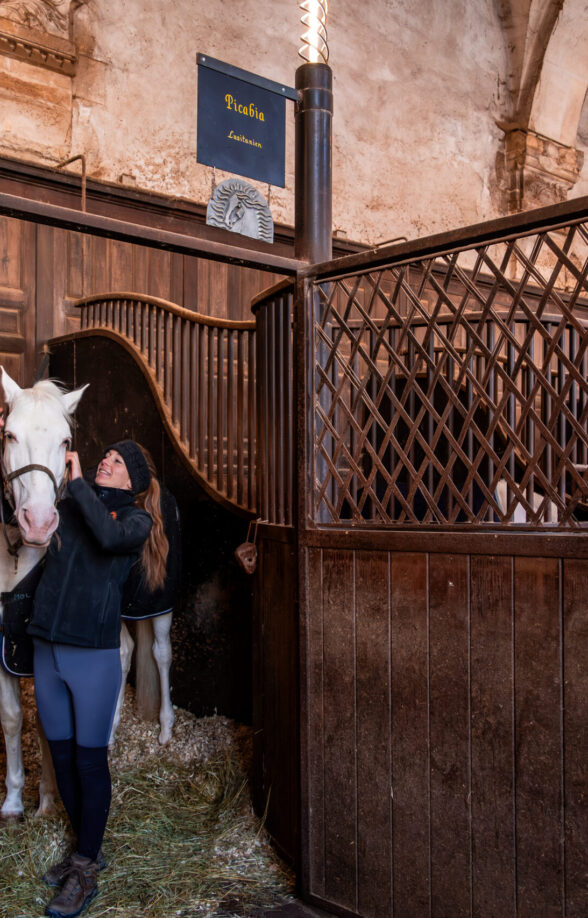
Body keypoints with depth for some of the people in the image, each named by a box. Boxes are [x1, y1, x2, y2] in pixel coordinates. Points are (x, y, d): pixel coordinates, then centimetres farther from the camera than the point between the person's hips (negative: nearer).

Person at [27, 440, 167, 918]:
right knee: (62, 756, 15)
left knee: (90, 760, 4)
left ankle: (85, 871, 19)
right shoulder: (65, 506, 9)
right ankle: (88, 849, 34)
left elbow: (109, 536, -24)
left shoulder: (135, 519, -3)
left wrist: (78, 481, -17)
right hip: (47, 650, 5)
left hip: (94, 654, -5)